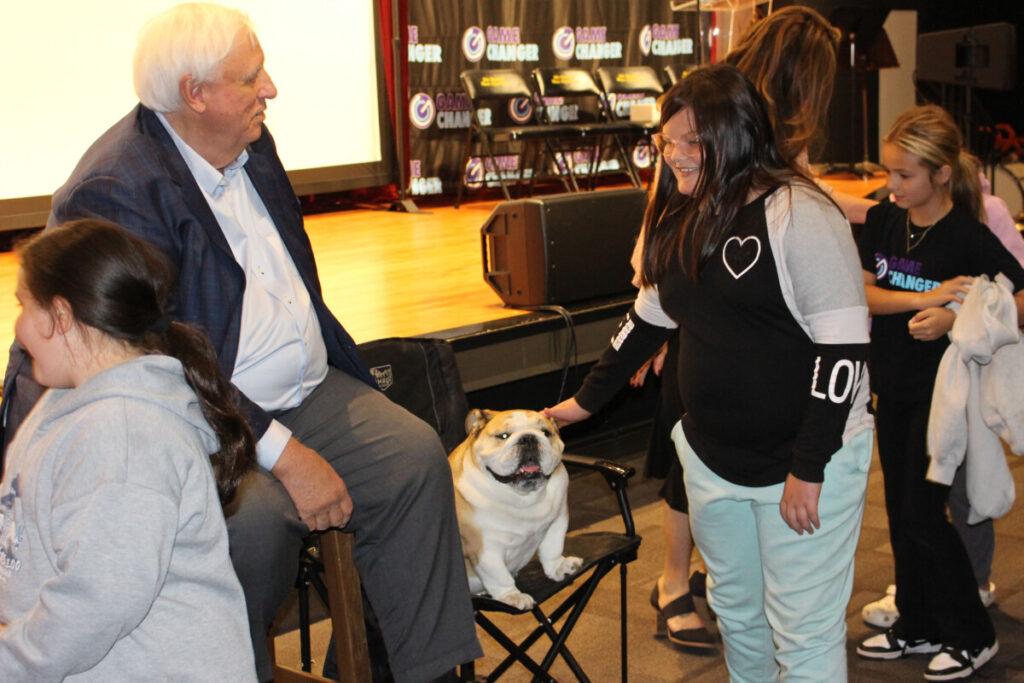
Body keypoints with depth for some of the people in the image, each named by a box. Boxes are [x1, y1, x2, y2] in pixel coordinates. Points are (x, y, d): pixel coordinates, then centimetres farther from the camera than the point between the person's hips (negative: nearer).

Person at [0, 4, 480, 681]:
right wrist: (282, 453, -28)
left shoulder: (250, 143, 9)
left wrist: (326, 364, 12)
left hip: (304, 390, 8)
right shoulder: (115, 193, -20)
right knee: (255, 514, -34)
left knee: (414, 454, -10)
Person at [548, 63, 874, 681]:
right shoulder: (680, 220, 7)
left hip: (806, 460, -7)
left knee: (803, 631, 1)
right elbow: (649, 318, 20)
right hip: (712, 459, 7)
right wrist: (587, 400, 23)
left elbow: (843, 343, -19)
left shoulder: (797, 214, -17)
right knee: (735, 608, 20)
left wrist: (808, 469, -19)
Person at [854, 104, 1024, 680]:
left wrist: (953, 318, -27)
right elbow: (859, 292, -6)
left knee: (923, 514, -3)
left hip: (942, 393, -6)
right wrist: (922, 299, -20)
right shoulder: (883, 220, 0)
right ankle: (919, 626, 29)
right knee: (900, 510, 13)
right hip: (893, 388, 6)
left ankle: (973, 637, 16)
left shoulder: (969, 237, -17)